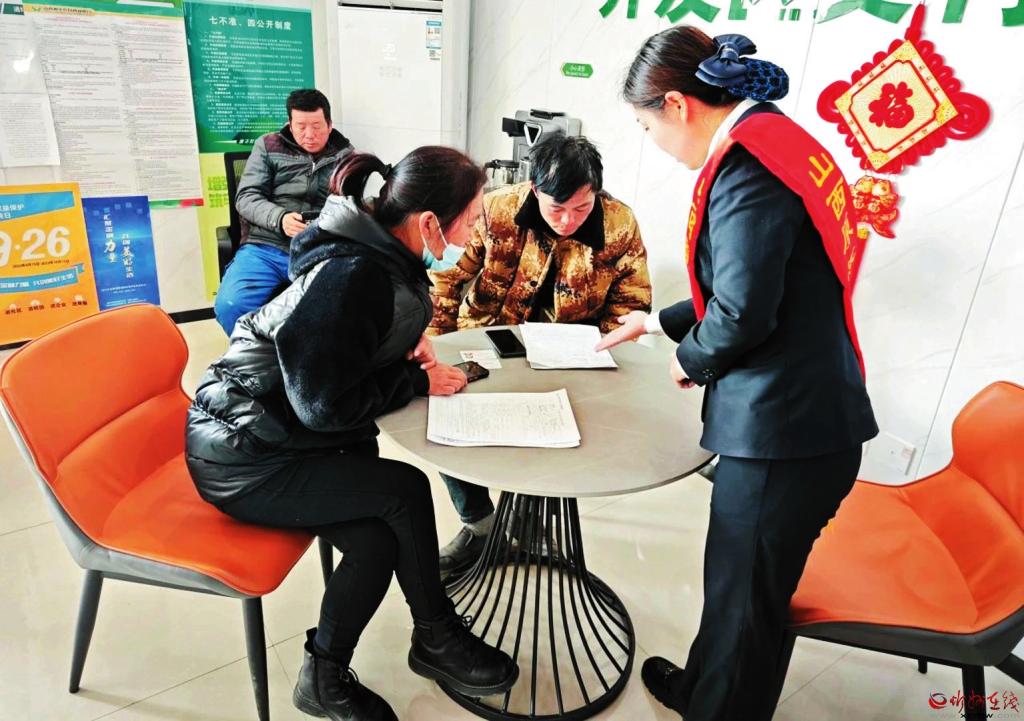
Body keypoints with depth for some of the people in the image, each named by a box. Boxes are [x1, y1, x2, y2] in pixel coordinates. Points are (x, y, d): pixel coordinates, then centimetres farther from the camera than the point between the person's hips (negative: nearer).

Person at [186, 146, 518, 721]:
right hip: (241, 455, -8)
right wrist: (419, 381, -15)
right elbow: (323, 405, -27)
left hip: (277, 432, 8)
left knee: (377, 543, -9)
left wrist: (410, 339, -1)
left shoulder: (381, 256, 1)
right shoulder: (352, 275, -28)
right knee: (403, 491, -18)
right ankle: (436, 639, 7)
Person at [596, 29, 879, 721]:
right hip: (806, 415, 10)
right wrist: (660, 322, 24)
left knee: (743, 601, 12)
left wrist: (691, 359, -4)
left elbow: (743, 312, -24)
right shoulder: (778, 137, 13)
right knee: (738, 580, 26)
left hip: (783, 430, -10)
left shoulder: (747, 160, -17)